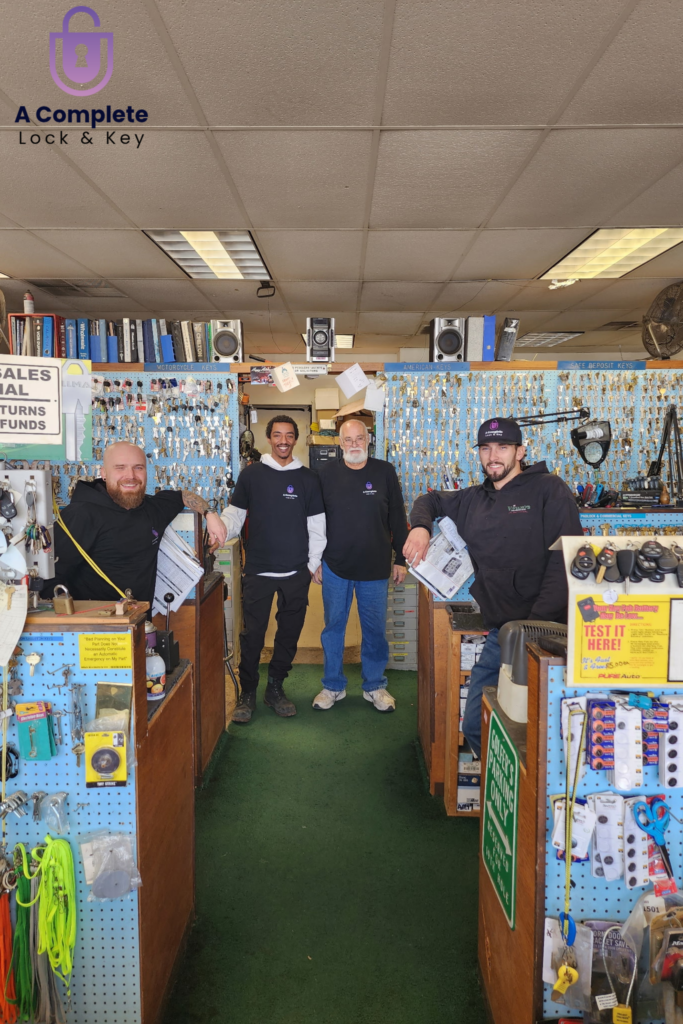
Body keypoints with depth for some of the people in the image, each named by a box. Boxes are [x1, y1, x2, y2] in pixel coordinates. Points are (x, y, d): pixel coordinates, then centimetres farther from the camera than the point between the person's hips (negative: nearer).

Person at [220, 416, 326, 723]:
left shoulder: (307, 478, 5)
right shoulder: (251, 474, 2)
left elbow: (316, 525, 8)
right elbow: (235, 515, 3)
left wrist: (314, 563, 4)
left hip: (296, 573, 2)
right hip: (259, 571, -1)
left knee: (289, 633, 10)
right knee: (252, 634, 2)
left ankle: (275, 688, 27)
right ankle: (247, 693, 18)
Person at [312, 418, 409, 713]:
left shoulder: (385, 472, 0)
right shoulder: (327, 473, 1)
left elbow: (397, 518, 4)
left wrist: (400, 559, 2)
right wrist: (316, 561, 2)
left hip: (375, 568, 0)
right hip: (334, 567, 0)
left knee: (375, 629, 8)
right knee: (333, 627, 10)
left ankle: (375, 686, 25)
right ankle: (333, 686, 25)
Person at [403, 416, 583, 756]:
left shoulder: (549, 490, -3)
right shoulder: (473, 499, 15)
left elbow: (566, 557, -13)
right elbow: (430, 501, 34)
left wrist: (537, 623, -21)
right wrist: (421, 527, 9)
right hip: (496, 636, 6)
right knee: (475, 728, 9)